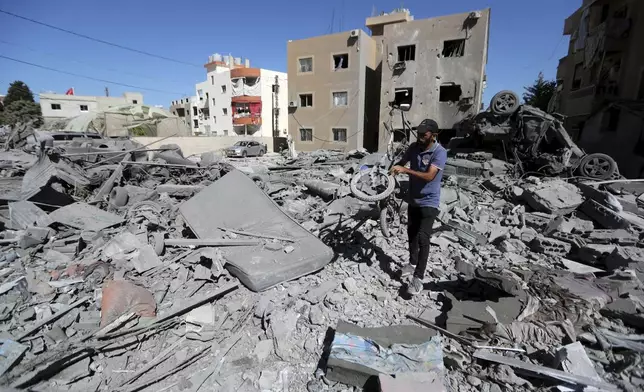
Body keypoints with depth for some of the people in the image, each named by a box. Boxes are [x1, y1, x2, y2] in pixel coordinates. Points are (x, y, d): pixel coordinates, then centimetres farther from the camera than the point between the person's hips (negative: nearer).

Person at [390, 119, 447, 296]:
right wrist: (396, 167, -9)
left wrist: (405, 170, -32)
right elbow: (402, 161, 13)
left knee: (423, 238, -12)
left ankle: (418, 278, -3)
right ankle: (413, 263, 38)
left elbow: (429, 176, -28)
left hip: (429, 202, -7)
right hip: (413, 200, 7)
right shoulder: (414, 147, -1)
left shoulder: (440, 152, -18)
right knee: (411, 233, 18)